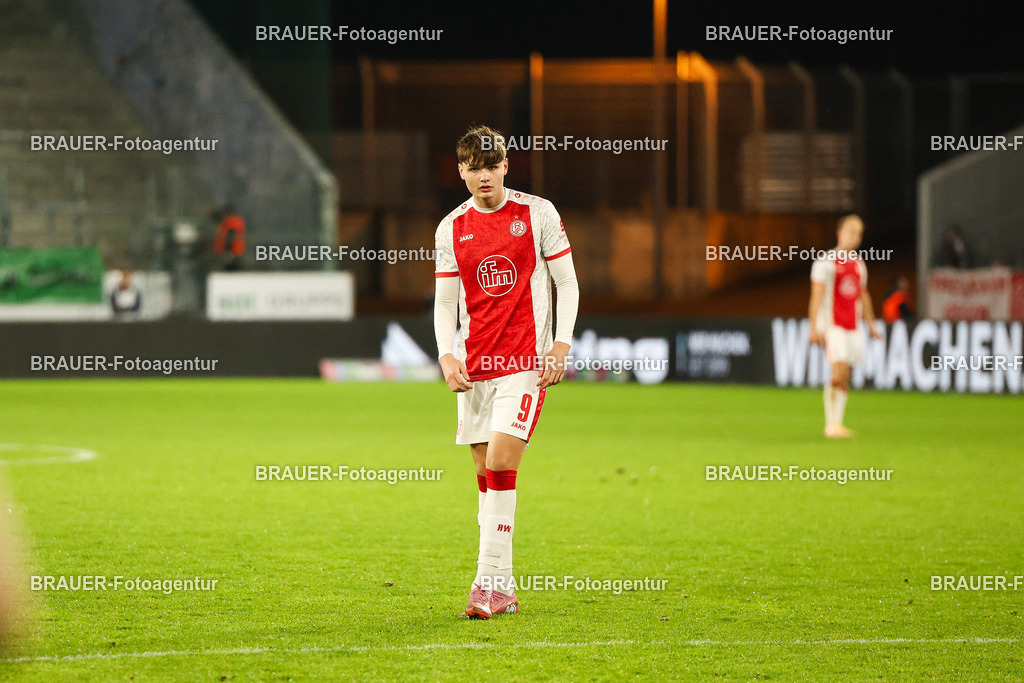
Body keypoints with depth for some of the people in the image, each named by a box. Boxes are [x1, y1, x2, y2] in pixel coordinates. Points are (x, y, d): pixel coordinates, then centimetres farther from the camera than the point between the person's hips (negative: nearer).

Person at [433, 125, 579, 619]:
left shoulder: (537, 213, -1)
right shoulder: (451, 228, 7)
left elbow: (567, 282, 3)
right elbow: (444, 301, 10)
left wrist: (561, 345, -6)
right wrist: (446, 355, -5)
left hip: (526, 361, -4)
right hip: (474, 366, 4)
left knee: (500, 461, -16)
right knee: (486, 471, 6)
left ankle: (491, 580, -16)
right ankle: (502, 587, 12)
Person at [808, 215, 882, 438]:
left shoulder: (859, 264, 16)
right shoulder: (825, 262, -5)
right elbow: (816, 296, -9)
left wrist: (871, 324, 22)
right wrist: (814, 328, -15)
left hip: (852, 326, 7)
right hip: (832, 325, -7)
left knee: (844, 379, 3)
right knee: (839, 373, -17)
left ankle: (836, 423, 7)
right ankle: (832, 424, -14)